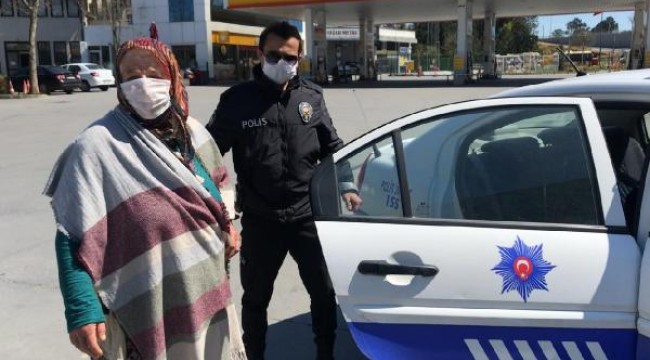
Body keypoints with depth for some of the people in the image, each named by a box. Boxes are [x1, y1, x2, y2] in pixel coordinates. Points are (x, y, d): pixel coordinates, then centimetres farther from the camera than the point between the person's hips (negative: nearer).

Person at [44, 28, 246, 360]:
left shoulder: (192, 131, 3)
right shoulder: (96, 146, -15)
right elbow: (75, 239, -17)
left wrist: (226, 224, 5)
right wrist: (82, 311, -23)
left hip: (208, 295, 6)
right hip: (148, 309, -6)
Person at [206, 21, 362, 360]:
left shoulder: (311, 96, 1)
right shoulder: (237, 99, -6)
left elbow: (331, 146, 10)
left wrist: (346, 186, 3)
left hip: (306, 215, 2)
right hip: (259, 219, -1)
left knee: (324, 291, 12)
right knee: (256, 297, 14)